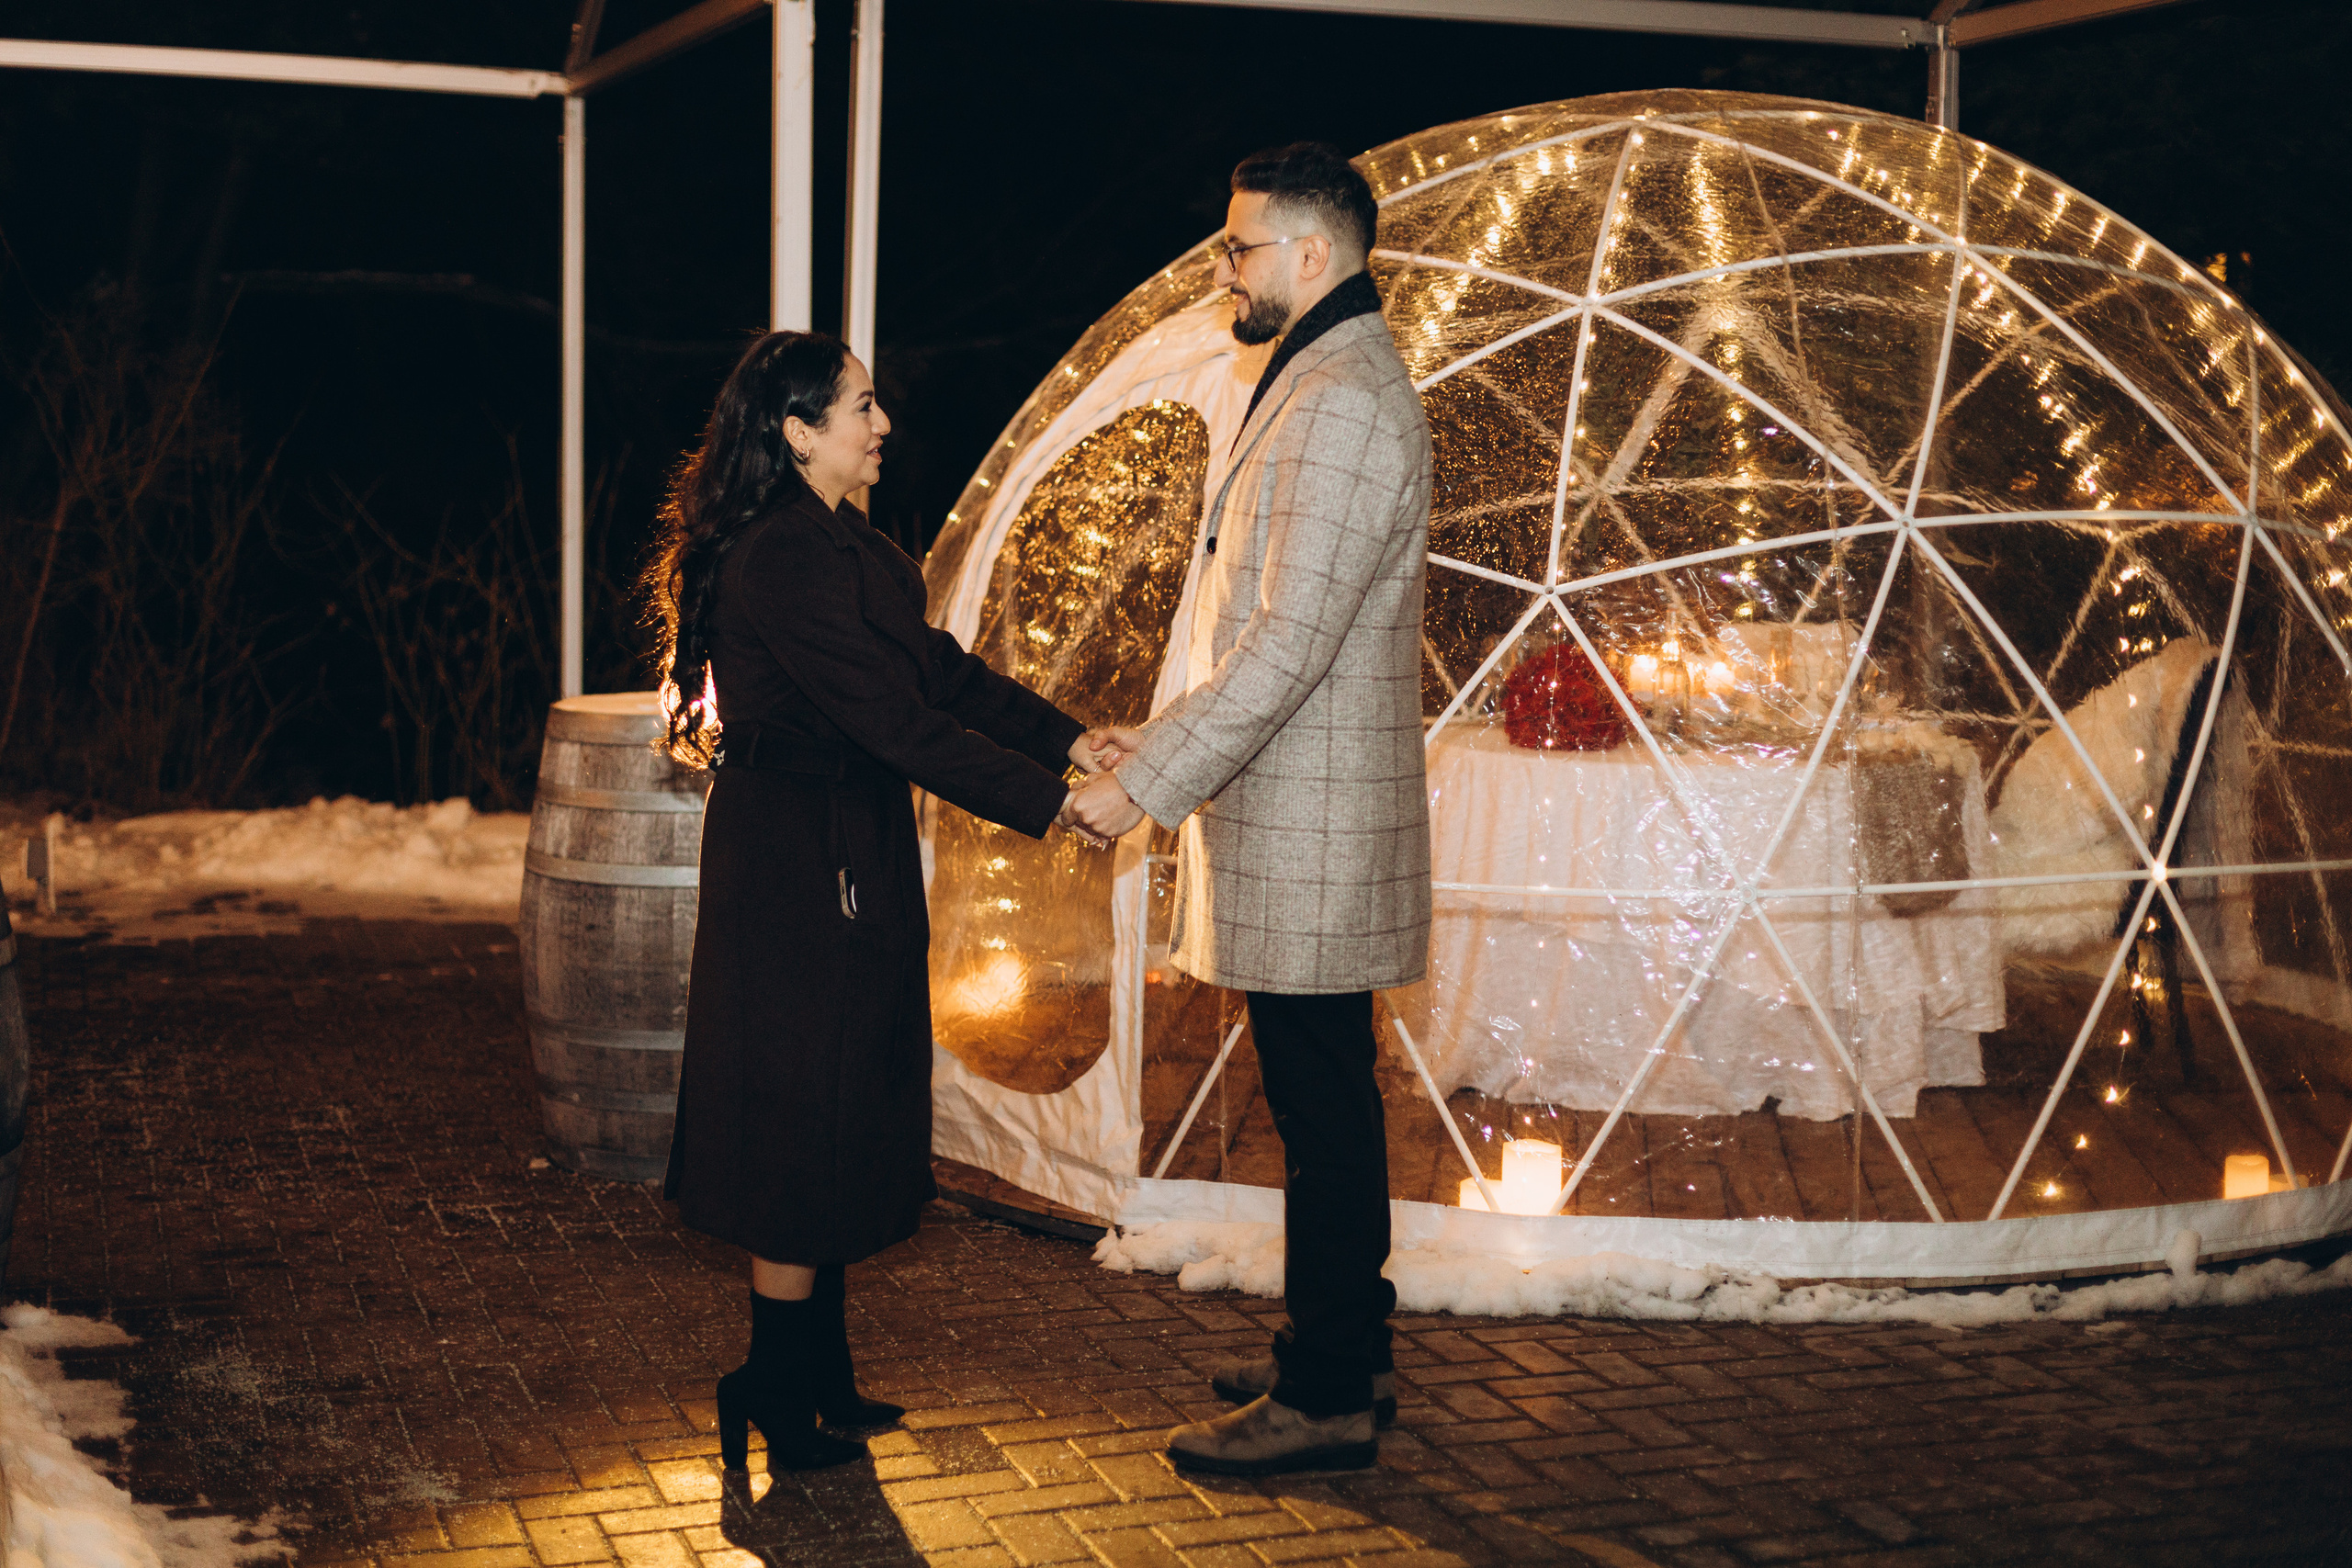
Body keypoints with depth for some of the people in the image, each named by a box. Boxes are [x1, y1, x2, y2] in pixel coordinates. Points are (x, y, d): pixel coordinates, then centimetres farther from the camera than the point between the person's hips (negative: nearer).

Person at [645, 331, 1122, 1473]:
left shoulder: (843, 547, 13)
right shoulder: (780, 558, -20)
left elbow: (941, 669, 11)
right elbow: (895, 718, -24)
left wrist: (1069, 740, 0)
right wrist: (1050, 804, -22)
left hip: (844, 857, 10)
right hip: (799, 865, -10)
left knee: (842, 1117, 15)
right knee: (802, 1122, -2)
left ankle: (816, 1378, 25)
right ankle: (773, 1399, 9)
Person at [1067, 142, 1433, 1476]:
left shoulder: (1346, 403, -17)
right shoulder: (1327, 381, 17)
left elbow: (1292, 639, -23)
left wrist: (1148, 783, -20)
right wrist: (1159, 748, 20)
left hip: (1310, 824, -11)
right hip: (1293, 815, 11)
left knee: (1323, 1107, -3)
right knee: (1326, 1099, 17)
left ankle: (1327, 1400, 5)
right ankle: (1348, 1349, 28)